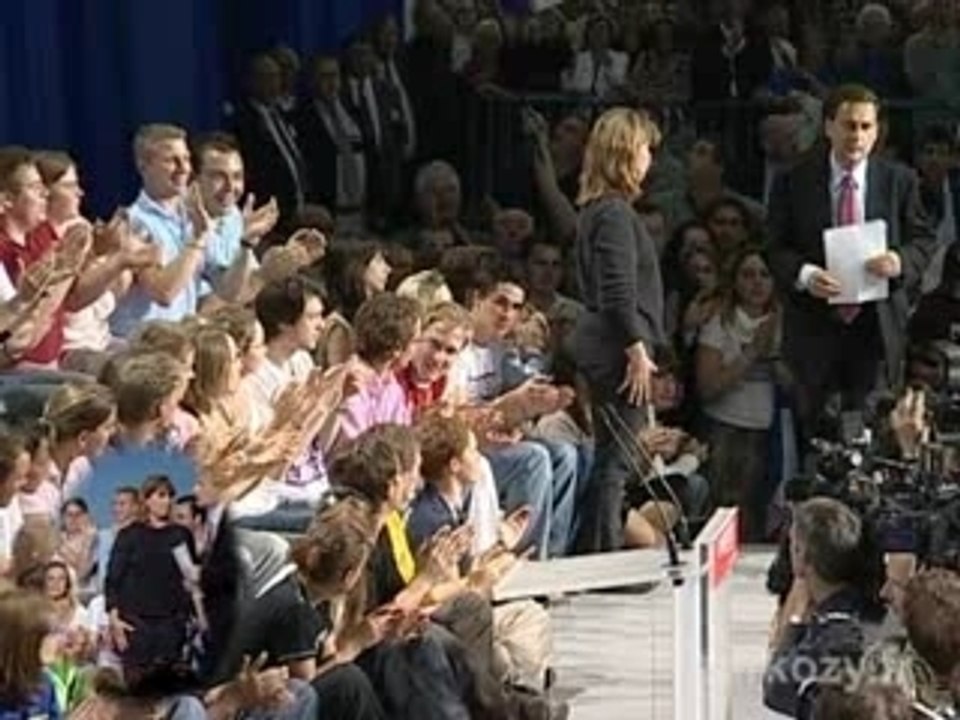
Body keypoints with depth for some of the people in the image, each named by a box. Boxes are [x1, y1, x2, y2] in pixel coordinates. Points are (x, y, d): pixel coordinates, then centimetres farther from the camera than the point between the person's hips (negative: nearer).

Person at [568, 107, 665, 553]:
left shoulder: (599, 209, 16)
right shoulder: (615, 212, -15)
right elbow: (618, 292, -20)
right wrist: (636, 349, -18)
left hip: (603, 346, 10)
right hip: (617, 347, -10)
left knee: (610, 455, 14)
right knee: (616, 459, -7)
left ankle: (593, 551, 18)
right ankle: (605, 553, -5)